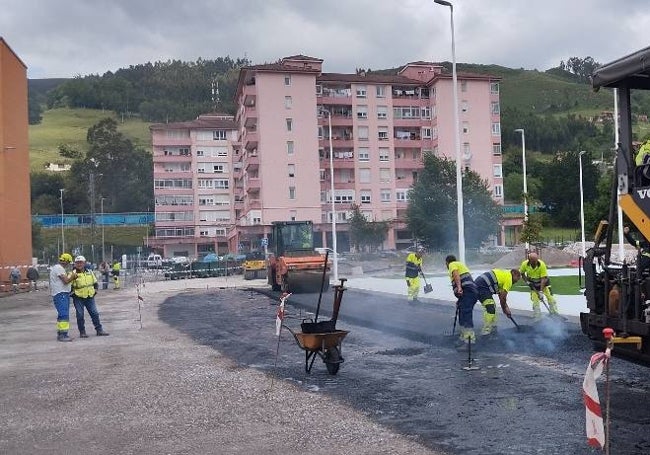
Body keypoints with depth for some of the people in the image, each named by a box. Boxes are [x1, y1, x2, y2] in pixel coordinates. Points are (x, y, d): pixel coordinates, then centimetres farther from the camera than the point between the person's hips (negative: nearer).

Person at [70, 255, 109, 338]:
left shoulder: (90, 272, 9)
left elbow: (95, 282, 20)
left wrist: (95, 290, 8)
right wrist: (73, 293, -14)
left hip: (90, 297, 4)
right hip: (78, 298, -4)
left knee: (95, 313, 4)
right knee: (80, 315, 0)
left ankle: (99, 330, 11)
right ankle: (82, 332, 11)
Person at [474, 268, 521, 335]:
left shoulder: (504, 273, 24)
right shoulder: (509, 279, -4)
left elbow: (500, 294, 25)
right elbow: (502, 297, -3)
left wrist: (505, 306, 23)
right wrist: (504, 308, 12)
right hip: (482, 286, -11)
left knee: (492, 307, 20)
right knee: (490, 309, -9)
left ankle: (492, 327, 27)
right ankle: (486, 331, -7)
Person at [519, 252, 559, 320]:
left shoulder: (542, 264, -31)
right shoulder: (525, 264, -23)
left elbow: (543, 278, -29)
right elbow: (522, 274, -2)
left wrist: (541, 291, -34)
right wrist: (528, 282, -14)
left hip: (543, 281, -2)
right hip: (533, 283, 2)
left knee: (550, 296, -7)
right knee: (535, 300, -2)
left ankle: (555, 314, 6)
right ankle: (537, 318, 8)